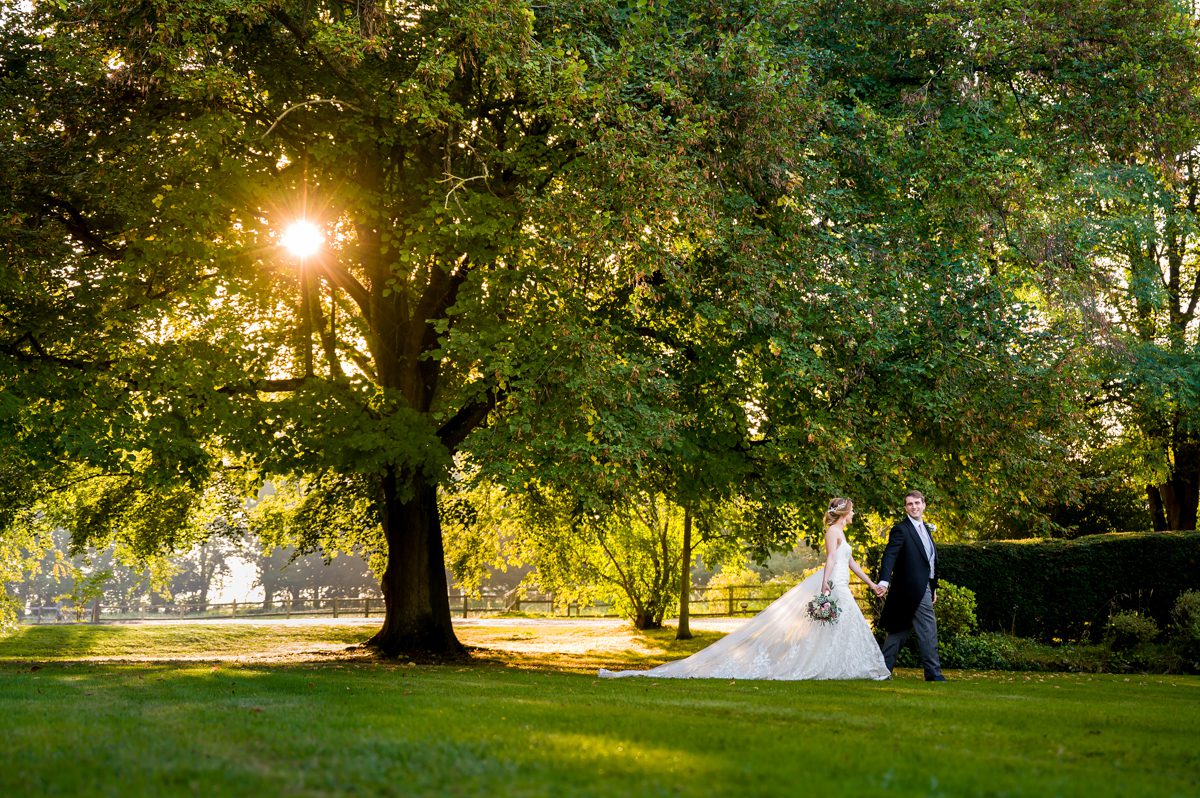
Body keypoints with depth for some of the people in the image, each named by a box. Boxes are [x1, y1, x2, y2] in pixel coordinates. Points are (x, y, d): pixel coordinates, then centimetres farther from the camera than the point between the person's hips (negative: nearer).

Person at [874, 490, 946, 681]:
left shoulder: (926, 529, 17)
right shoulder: (901, 530, -11)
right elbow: (889, 556, -22)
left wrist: (933, 587, 22)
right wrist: (884, 581, -36)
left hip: (924, 589, 9)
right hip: (914, 589, -9)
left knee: (899, 631, 11)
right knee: (928, 631, -7)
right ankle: (933, 673, -1)